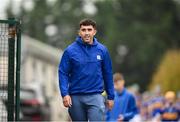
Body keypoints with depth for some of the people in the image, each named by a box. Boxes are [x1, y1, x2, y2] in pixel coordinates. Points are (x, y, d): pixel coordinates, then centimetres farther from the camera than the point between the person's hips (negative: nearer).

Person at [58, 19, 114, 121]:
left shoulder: (102, 50, 3)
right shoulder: (70, 51, -3)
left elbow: (108, 74, 8)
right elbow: (63, 73, -3)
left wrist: (111, 96, 8)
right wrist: (65, 94, -14)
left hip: (95, 97, 0)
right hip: (76, 97, 0)